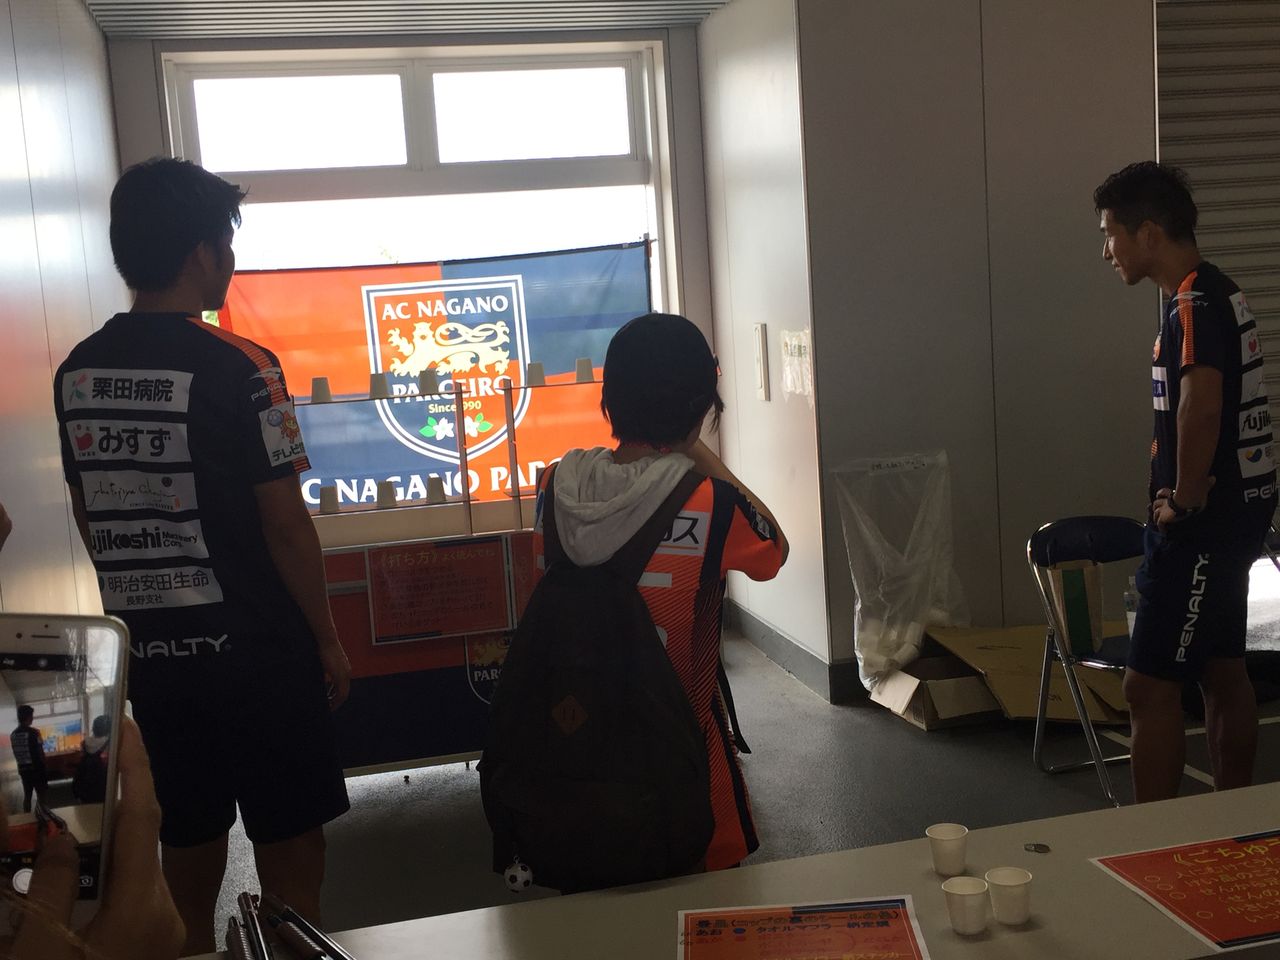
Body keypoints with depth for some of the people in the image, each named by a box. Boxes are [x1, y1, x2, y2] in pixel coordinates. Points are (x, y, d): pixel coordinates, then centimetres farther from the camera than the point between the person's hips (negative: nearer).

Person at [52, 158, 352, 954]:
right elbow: (284, 522, -15)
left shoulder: (77, 371, 2)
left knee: (188, 841, 19)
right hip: (253, 649, -6)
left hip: (148, 650, 6)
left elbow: (90, 519, 10)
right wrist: (328, 637, -4)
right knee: (291, 844, 9)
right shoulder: (237, 367, -16)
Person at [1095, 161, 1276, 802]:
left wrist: (1183, 499, -23)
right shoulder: (1209, 294, 13)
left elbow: (1201, 403, -35)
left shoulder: (1196, 303, -19)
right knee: (1222, 671, 18)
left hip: (1204, 523, -10)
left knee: (1149, 685, -6)